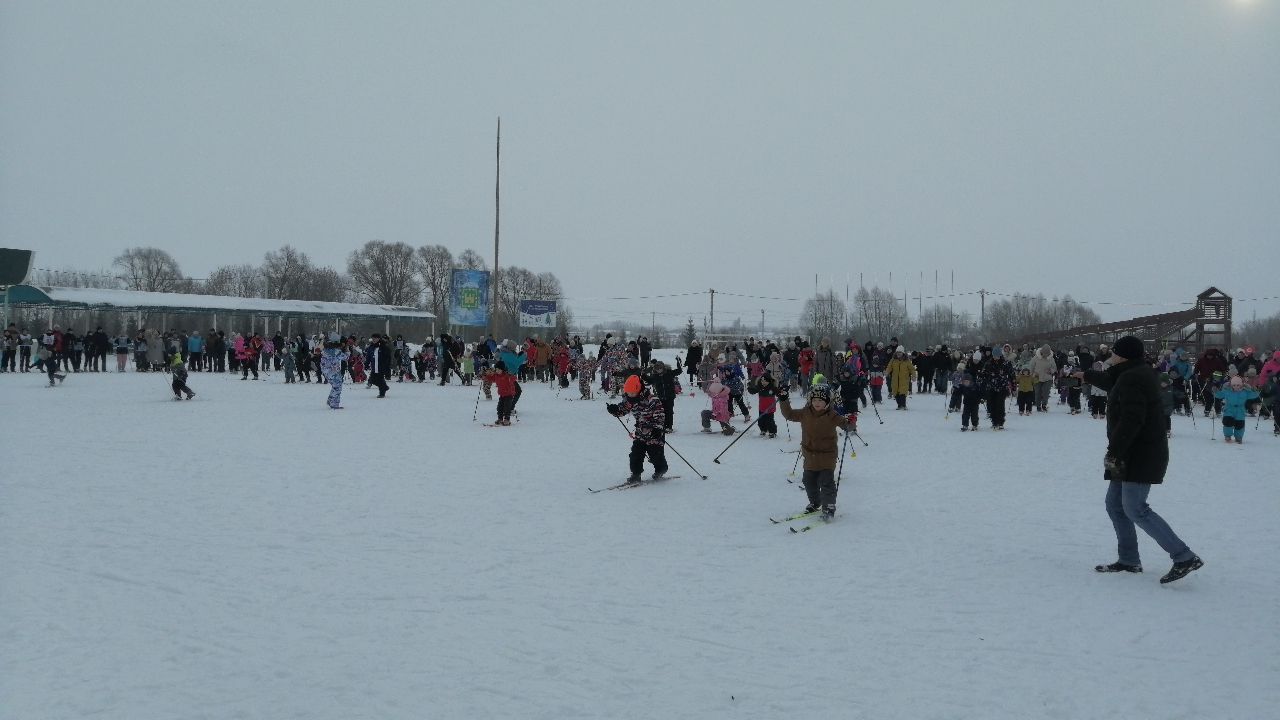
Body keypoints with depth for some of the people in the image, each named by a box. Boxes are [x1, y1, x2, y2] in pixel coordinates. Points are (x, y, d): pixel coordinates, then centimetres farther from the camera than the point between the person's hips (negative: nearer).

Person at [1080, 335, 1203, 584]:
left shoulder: (1131, 379, -18)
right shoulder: (1138, 373, 14)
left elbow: (1131, 419, -26)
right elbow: (1111, 381, 37)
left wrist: (1114, 451, -24)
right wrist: (1088, 375, 53)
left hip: (1141, 455, -11)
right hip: (1135, 454, 11)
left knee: (1135, 509, -12)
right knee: (1115, 504, 13)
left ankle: (1185, 558, -11)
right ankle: (1128, 560, 18)